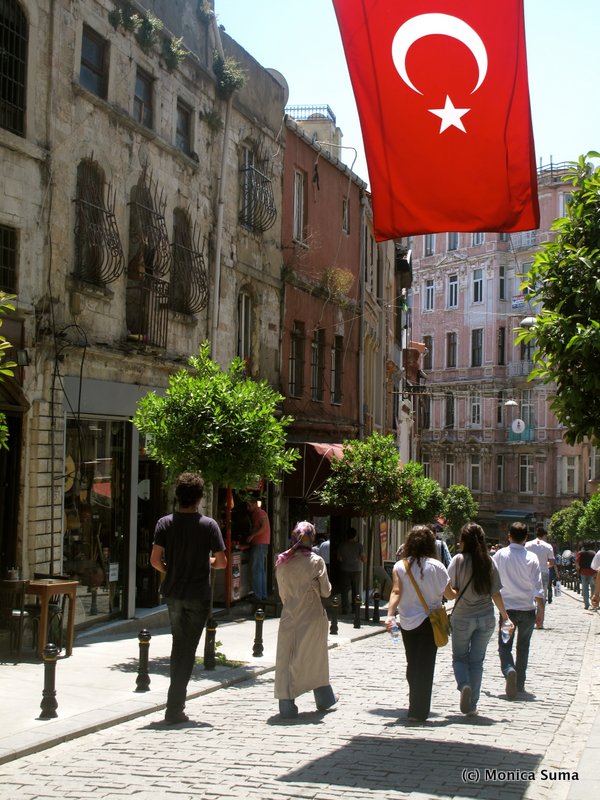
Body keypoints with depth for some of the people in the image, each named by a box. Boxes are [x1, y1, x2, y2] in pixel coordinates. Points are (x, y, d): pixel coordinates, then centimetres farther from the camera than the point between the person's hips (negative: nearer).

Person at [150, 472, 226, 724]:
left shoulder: (165, 523, -4)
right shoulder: (208, 525, -8)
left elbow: (155, 559, -10)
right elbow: (221, 562, -9)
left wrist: (169, 571, 10)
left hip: (172, 593, 3)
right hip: (198, 595, -3)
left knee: (178, 646, 20)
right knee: (187, 650, 1)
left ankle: (176, 701, 24)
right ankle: (174, 709, -2)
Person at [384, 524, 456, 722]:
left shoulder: (400, 566, -3)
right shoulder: (435, 566, -7)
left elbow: (396, 592, -15)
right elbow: (449, 594, -1)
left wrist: (390, 615, -23)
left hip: (407, 622, 3)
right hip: (428, 621, -3)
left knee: (412, 665, 17)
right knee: (425, 667, 3)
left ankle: (414, 707, 25)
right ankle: (419, 711, 1)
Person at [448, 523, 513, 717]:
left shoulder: (459, 560, -10)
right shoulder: (488, 561, -1)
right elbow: (496, 594, 1)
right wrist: (505, 616, 9)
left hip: (462, 617, -3)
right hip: (486, 617, 3)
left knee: (459, 657, 14)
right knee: (477, 660, 12)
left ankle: (464, 685, -15)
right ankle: (472, 705, 14)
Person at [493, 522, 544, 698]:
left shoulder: (500, 554, -5)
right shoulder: (531, 558, -7)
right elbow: (538, 586, -9)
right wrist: (541, 610, -2)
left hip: (507, 608, -1)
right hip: (527, 609, 1)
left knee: (504, 646, 3)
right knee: (523, 647, 16)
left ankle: (509, 671, -25)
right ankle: (520, 683, 21)